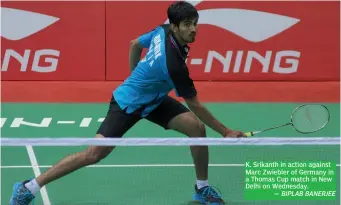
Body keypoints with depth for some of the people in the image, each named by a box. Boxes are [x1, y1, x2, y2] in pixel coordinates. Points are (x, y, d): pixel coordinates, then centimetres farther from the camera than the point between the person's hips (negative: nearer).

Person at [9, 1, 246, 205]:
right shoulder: (173, 63, -34)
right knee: (95, 154, -12)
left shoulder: (162, 31, -11)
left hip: (154, 100, 9)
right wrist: (226, 132, -17)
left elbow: (135, 44, 10)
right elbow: (195, 106, -24)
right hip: (127, 104, -9)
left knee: (197, 128, -6)